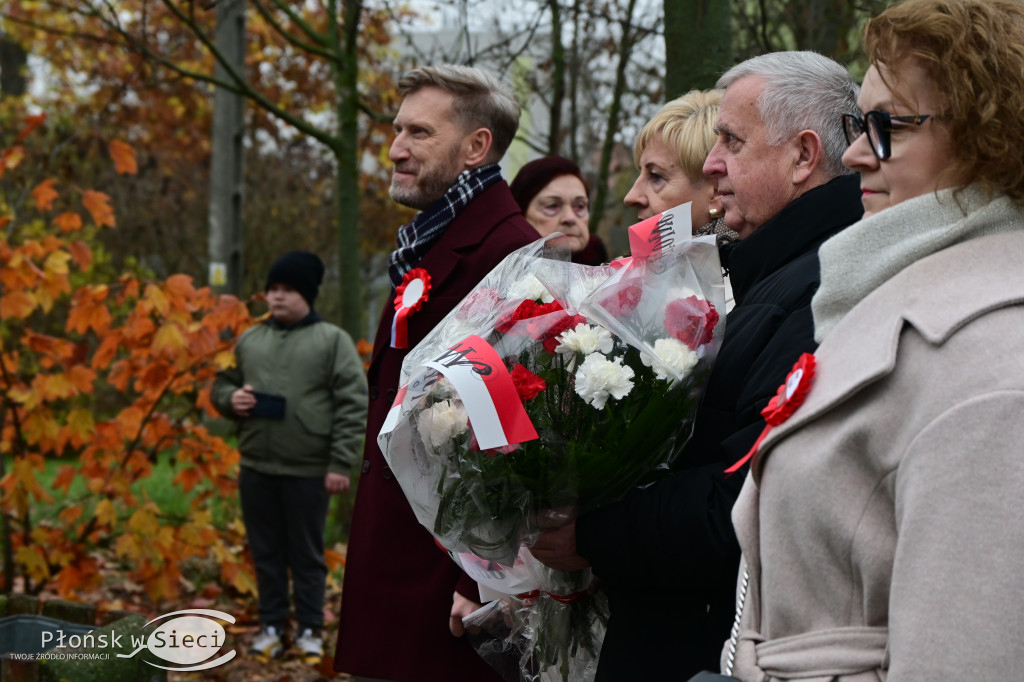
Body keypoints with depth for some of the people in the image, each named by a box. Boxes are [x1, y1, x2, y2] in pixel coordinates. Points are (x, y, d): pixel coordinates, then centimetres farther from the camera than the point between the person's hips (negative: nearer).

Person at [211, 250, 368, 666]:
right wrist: (230, 399, -5)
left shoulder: (332, 341, -3)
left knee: (307, 554, 5)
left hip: (308, 471, -4)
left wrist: (341, 464, -13)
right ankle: (271, 627, 23)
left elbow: (353, 405, -7)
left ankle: (310, 631, 16)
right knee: (266, 552, 12)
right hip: (256, 468, 4)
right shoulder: (250, 340, 11)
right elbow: (221, 384, 21)